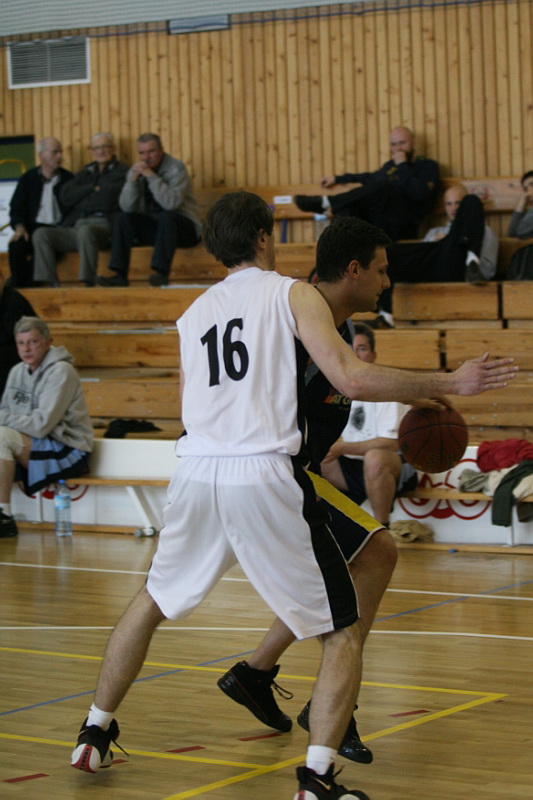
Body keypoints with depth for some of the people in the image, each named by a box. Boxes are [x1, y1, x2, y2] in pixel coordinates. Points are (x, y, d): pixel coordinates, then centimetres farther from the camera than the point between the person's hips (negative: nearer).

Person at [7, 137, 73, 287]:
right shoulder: (28, 178, 14)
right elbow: (16, 207, 9)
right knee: (16, 245, -30)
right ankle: (17, 291, -24)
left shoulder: (68, 179, 10)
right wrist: (20, 227, -11)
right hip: (34, 227, 2)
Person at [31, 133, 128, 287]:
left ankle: (89, 283, -40)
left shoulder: (121, 172, 9)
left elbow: (106, 200, -7)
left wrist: (79, 201, 7)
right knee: (40, 234, -17)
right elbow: (65, 196, 10)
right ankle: (51, 284, -24)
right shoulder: (86, 173, 26)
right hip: (75, 226, 6)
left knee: (85, 230, -40)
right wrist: (93, 189, 1)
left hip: (103, 227, -6)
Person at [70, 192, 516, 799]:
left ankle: (94, 736, 34)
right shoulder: (292, 294, 5)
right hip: (264, 475, -5)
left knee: (152, 601, 29)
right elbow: (350, 379, -8)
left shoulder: (193, 313, 21)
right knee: (343, 632, 4)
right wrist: (451, 383, -2)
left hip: (195, 471, 5)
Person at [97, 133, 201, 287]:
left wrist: (151, 176, -30)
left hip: (182, 225, -5)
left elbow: (172, 202, -30)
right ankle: (119, 275, -22)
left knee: (167, 216, -35)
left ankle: (160, 272, -37)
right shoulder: (136, 170, 3)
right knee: (123, 218, -15)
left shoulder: (176, 168, -13)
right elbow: (127, 206, -8)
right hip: (153, 226, 5)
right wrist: (134, 179, -21)